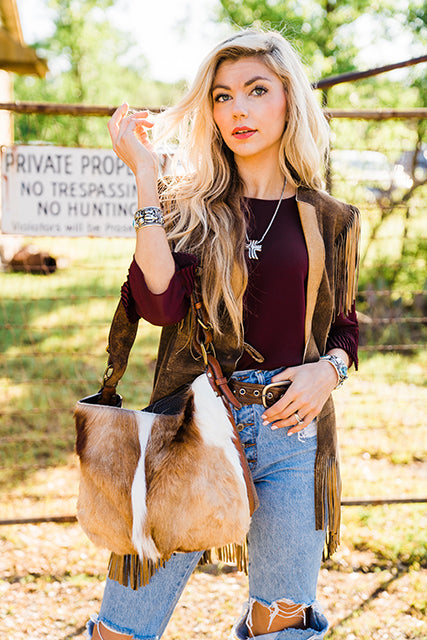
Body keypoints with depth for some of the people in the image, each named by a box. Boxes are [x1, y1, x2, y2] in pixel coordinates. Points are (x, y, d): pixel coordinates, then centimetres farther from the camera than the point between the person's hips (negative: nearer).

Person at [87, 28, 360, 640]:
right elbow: (160, 303, -15)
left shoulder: (331, 221, 8)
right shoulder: (187, 209, 4)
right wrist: (145, 174, -12)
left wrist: (328, 369, -5)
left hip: (293, 433, 2)